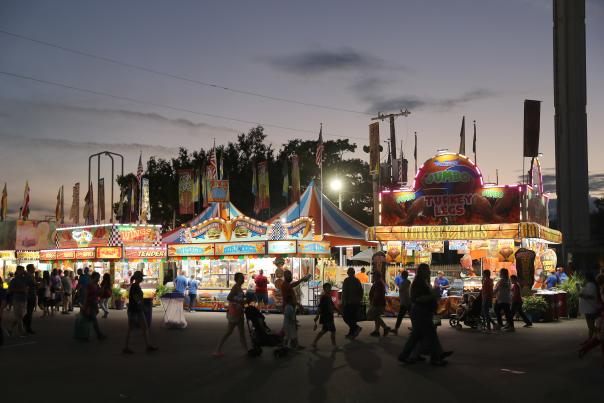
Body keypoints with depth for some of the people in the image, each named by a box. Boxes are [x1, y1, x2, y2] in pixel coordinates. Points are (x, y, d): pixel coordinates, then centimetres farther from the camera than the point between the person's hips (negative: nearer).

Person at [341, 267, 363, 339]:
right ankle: (351, 334, 13)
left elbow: (344, 292, -13)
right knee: (353, 318, 11)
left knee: (346, 317, 0)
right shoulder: (357, 281, 9)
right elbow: (361, 292, 12)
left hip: (349, 302, -6)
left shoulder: (346, 280, -9)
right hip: (357, 303, 6)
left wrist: (343, 302, -10)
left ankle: (356, 328, -17)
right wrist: (359, 300, 20)